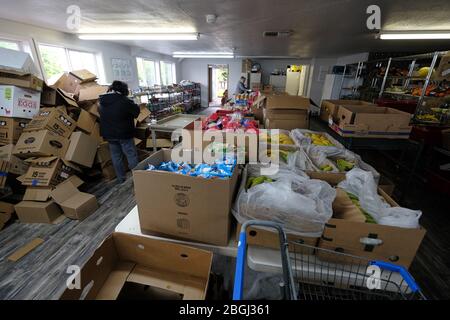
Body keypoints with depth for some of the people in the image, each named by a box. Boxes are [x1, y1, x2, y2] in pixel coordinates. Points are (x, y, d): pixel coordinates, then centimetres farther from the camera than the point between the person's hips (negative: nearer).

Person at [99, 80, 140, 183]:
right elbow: (136, 111, -10)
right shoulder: (124, 101, -16)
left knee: (116, 157, 14)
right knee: (131, 155, 2)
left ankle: (121, 179, 22)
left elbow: (100, 112, 19)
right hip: (124, 133, -6)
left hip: (108, 134, 6)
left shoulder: (102, 101, 5)